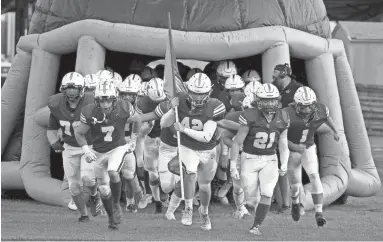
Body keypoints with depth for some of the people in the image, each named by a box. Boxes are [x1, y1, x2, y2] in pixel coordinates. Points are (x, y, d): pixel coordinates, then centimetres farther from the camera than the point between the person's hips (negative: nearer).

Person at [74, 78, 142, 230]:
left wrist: (133, 141, 6)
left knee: (113, 172, -31)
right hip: (99, 152, 2)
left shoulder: (123, 109, -20)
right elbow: (79, 133, -4)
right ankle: (112, 218, 29)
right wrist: (86, 150, -17)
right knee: (104, 191, 5)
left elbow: (137, 120, 3)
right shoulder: (90, 113, -21)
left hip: (118, 148, -2)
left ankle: (117, 204, -9)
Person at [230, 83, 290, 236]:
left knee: (267, 193, -16)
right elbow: (237, 143, -11)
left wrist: (284, 164, -7)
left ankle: (256, 227, -10)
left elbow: (283, 145, 4)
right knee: (251, 199, -2)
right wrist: (233, 166, -13)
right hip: (249, 159, -3)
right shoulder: (250, 116, -18)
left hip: (269, 160, 3)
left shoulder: (282, 118, -4)